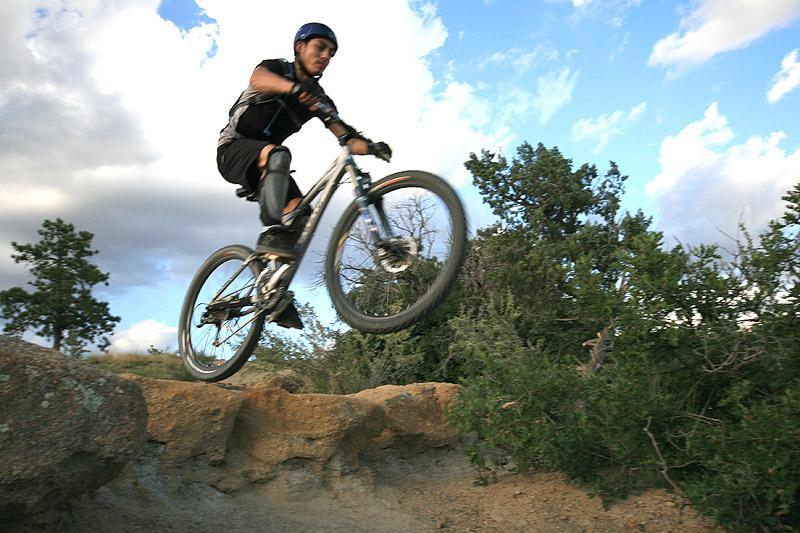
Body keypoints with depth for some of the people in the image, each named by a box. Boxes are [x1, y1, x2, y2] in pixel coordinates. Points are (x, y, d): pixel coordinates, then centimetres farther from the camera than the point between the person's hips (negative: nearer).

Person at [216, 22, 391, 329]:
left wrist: (371, 147, -27)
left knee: (300, 214, -15)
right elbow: (258, 79, -33)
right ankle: (271, 234, -43)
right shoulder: (276, 68, -6)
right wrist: (296, 88, -54)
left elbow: (346, 139, -5)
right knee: (278, 154, -37)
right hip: (233, 149, -5)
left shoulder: (318, 98, 6)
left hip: (266, 165, 6)